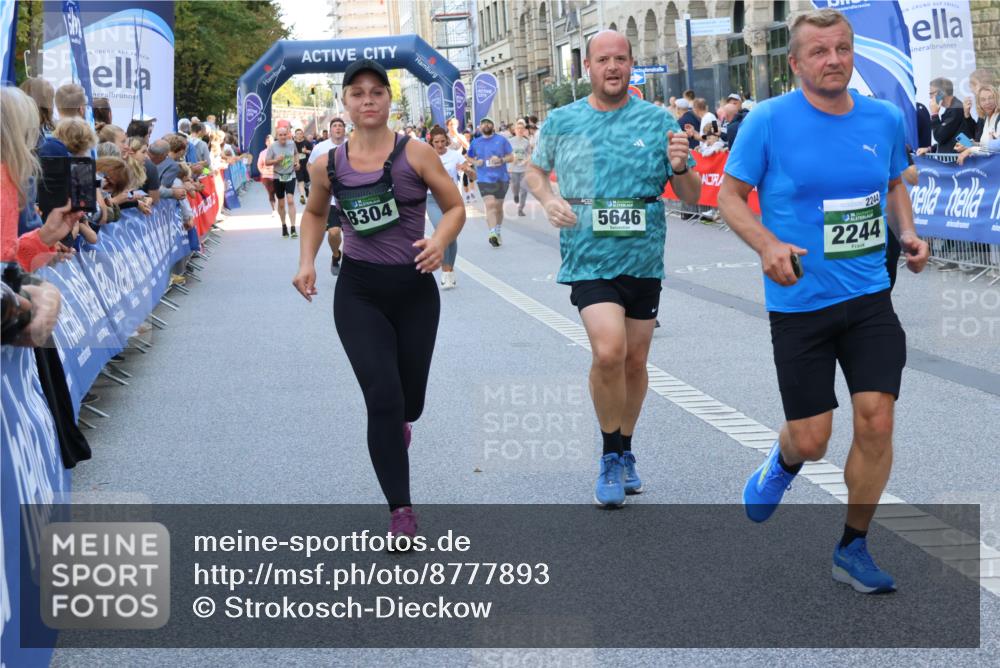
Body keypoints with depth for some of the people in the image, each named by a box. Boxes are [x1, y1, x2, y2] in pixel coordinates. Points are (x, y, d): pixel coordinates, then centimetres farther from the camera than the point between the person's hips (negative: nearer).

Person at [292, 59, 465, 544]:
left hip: (414, 288, 0)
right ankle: (400, 510, -4)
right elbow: (314, 213, 19)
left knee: (408, 401, 11)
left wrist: (440, 241, -21)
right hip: (359, 292, 0)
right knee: (382, 397, -14)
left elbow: (455, 207, -1)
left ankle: (396, 422, 53)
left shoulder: (416, 154, -7)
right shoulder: (328, 165, -1)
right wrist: (307, 262, 4)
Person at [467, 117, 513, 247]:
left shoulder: (501, 140, 3)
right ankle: (493, 234, -27)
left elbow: (511, 157, 3)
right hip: (485, 179, -1)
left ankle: (498, 232, 32)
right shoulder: (475, 142, 7)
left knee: (499, 207, 13)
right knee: (490, 205, -18)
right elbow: (470, 158, 19)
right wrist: (475, 162, -3)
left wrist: (501, 159, -16)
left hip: (501, 178, 1)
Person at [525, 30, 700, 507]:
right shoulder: (561, 122, 2)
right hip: (588, 258, -2)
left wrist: (680, 167, -18)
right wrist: (548, 200, -2)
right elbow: (535, 170, 19)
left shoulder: (658, 122, 0)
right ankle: (610, 457, -1)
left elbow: (692, 196, 3)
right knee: (608, 351, -21)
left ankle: (624, 452, 35)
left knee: (635, 361, 13)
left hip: (643, 259, 2)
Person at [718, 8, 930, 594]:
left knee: (877, 420, -5)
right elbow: (730, 196, -4)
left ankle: (853, 549, 14)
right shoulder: (769, 121, -10)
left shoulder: (885, 119, 2)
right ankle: (783, 462, 41)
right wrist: (768, 245, -21)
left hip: (870, 297, 3)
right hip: (800, 301, -3)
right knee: (812, 441, 1)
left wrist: (909, 234, 1)